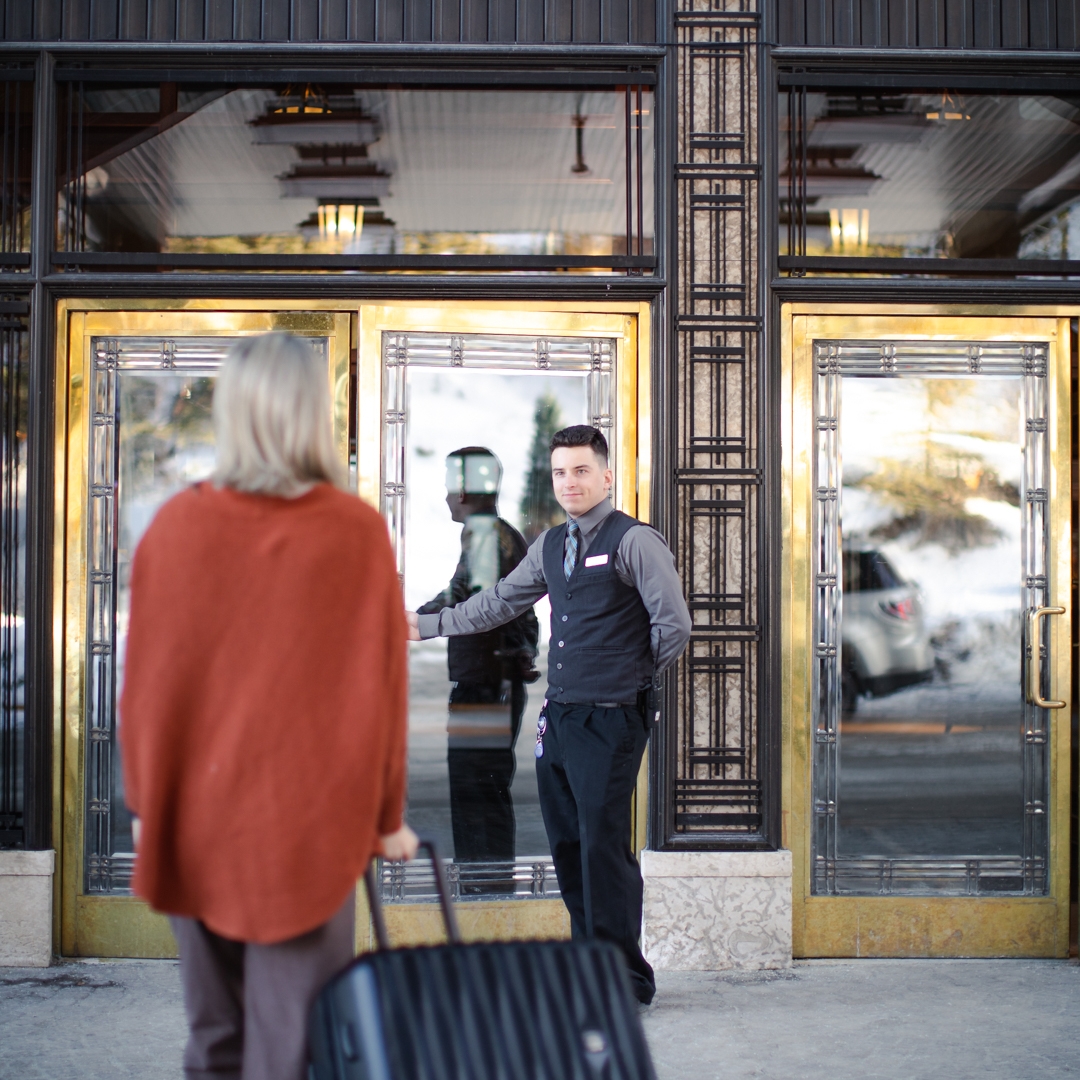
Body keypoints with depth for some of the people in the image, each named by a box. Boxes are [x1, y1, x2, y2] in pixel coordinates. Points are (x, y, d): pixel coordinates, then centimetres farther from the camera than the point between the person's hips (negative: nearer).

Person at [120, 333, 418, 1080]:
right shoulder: (358, 533, -9)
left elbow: (145, 681, 3)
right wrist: (386, 816, 8)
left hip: (192, 821, 3)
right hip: (308, 822, -3)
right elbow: (382, 688, -4)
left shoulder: (176, 525, -4)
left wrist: (146, 802, 16)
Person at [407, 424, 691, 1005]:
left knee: (603, 847, -6)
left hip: (609, 721, -7)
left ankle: (627, 979, 6)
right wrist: (426, 625, 25)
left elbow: (674, 626, -9)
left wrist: (632, 675, 1)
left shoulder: (634, 541, -7)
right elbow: (497, 604, 24)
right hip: (557, 717, 7)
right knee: (567, 845, 11)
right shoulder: (550, 545, 15)